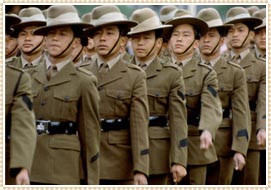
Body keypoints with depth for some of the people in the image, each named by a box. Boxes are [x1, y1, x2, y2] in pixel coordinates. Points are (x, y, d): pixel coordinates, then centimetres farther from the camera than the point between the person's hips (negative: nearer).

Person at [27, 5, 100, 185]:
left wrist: (92, 181, 0)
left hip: (63, 169, -3)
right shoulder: (29, 76, 11)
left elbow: (90, 135, 1)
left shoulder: (84, 82, 0)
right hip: (26, 167, 3)